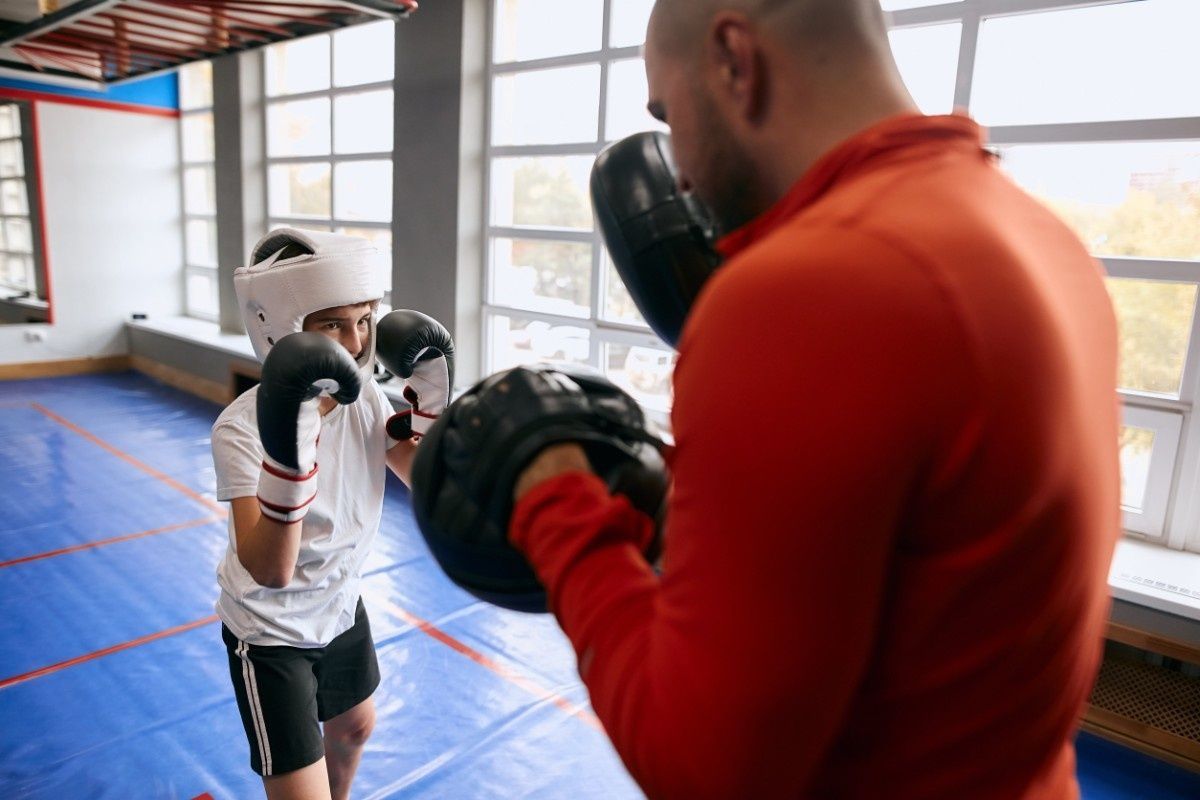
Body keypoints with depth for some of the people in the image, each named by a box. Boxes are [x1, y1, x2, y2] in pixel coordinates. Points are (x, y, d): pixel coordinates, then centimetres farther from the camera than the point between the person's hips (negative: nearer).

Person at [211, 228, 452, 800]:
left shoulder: (363, 396, -11)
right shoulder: (242, 428, -28)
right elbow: (271, 571, -37)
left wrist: (429, 400, -20)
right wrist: (288, 456, -51)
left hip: (340, 606, 7)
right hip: (270, 631, -6)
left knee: (354, 727, 28)